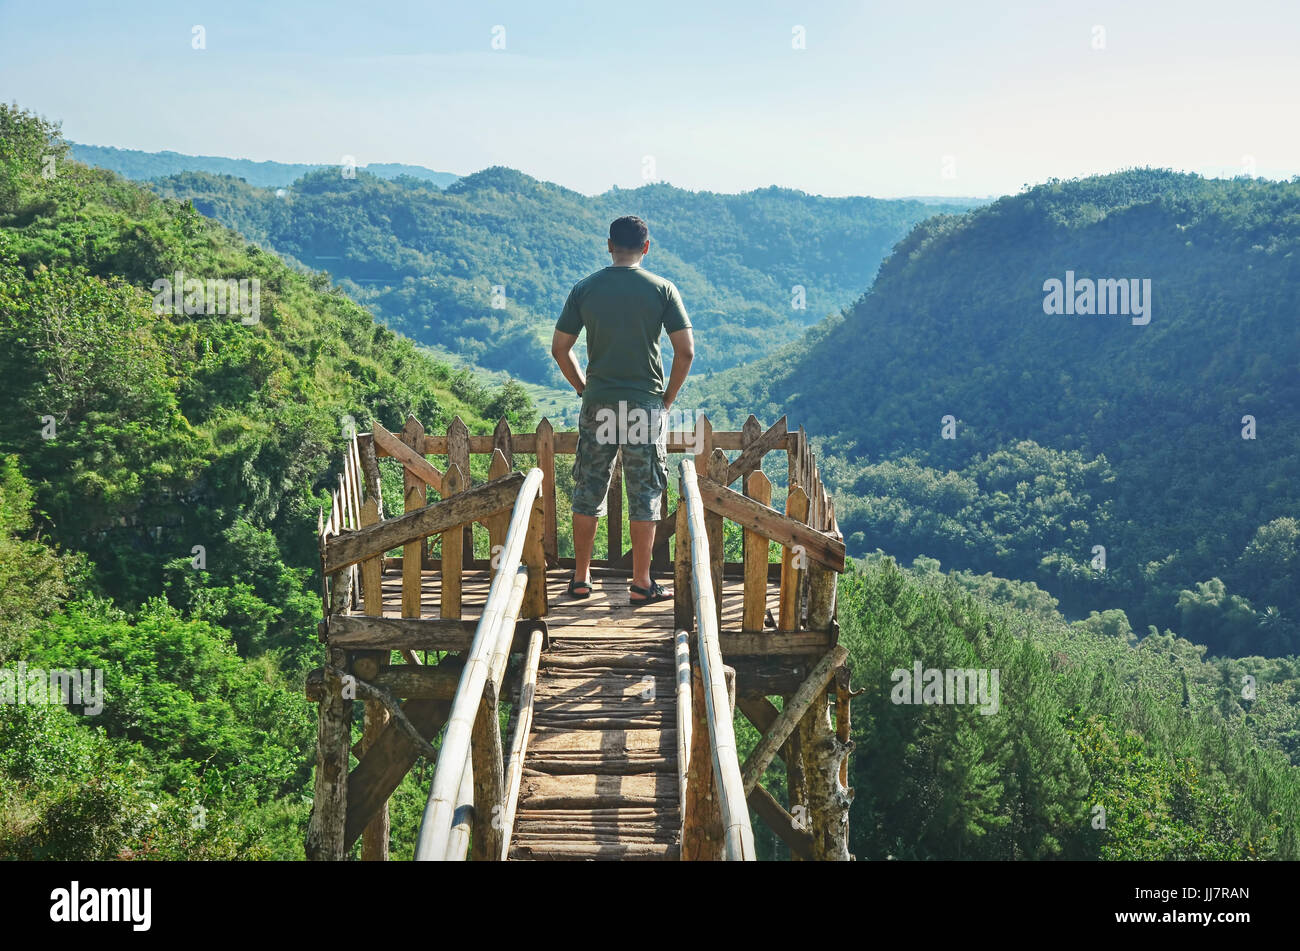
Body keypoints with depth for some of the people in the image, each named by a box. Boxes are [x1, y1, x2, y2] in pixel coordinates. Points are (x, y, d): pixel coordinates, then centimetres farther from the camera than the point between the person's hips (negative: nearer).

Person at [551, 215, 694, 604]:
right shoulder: (661, 289, -3)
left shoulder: (584, 289, 1)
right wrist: (668, 397, 4)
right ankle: (641, 584, 8)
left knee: (589, 491, 11)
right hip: (646, 404, -2)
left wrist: (584, 388, 13)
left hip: (597, 403, 2)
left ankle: (581, 578, 18)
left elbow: (560, 349, 3)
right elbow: (686, 351, -7)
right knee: (645, 494, 5)